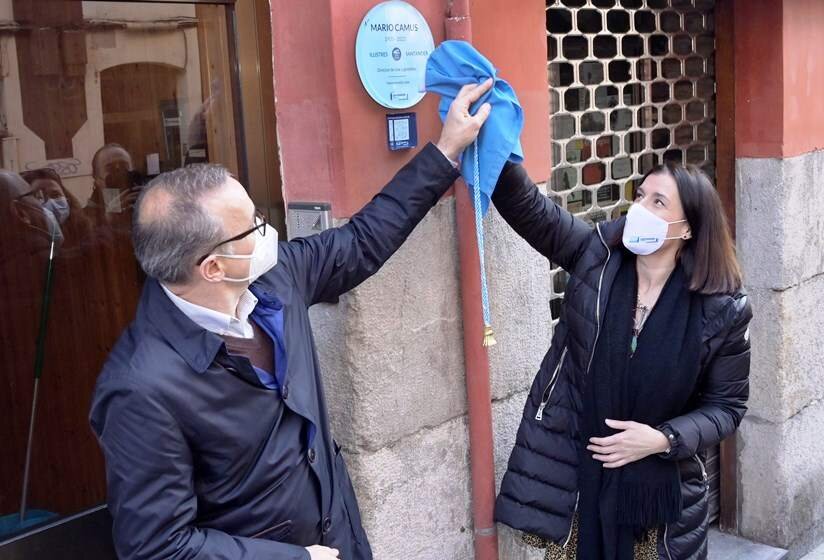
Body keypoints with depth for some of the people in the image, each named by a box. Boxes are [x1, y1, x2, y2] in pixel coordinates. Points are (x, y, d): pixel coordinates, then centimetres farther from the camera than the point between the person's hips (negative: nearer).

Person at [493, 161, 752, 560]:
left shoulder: (722, 310, -8)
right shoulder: (595, 255, -5)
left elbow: (726, 405, -1)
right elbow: (526, 205, -16)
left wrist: (664, 440, -16)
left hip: (657, 484, 0)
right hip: (571, 471, 1)